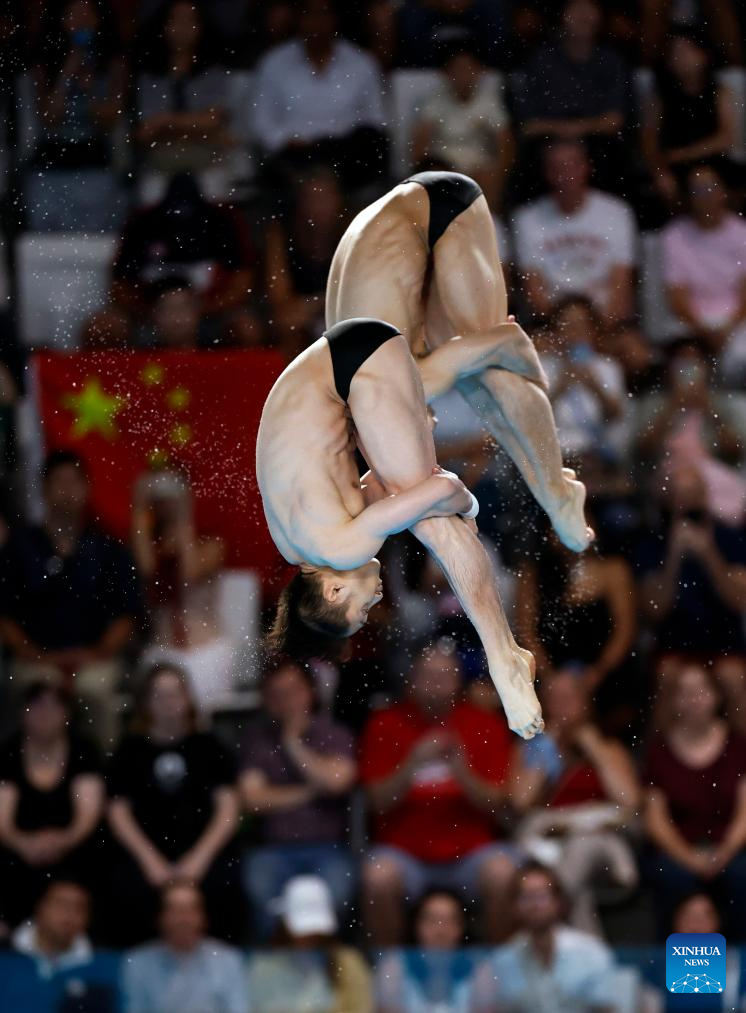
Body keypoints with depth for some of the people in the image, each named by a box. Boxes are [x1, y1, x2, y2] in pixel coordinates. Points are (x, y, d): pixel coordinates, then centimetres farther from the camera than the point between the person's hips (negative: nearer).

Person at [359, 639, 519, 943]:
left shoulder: (486, 725, 4)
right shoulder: (385, 725, 3)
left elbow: (494, 802, -1)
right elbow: (379, 801, -3)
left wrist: (461, 771, -19)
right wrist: (412, 766, -19)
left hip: (471, 849, 0)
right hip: (404, 849, 0)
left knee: (503, 875, -30)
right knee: (378, 878, -31)